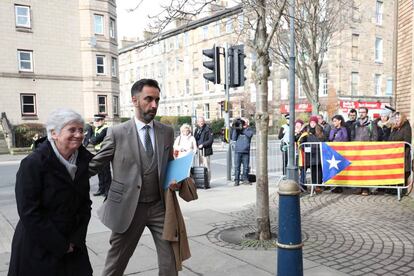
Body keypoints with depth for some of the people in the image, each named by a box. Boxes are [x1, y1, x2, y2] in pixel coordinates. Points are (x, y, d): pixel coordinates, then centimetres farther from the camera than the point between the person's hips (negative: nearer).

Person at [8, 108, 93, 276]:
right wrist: (60, 246, -14)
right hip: (37, 249, -5)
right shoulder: (33, 163, -17)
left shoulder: (82, 162, 0)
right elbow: (29, 213, -18)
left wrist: (76, 240, -4)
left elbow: (85, 204, 4)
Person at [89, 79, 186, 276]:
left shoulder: (167, 132, 4)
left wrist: (174, 180, -5)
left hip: (160, 206, 3)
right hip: (128, 207, -2)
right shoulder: (117, 133, -6)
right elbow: (94, 165, -1)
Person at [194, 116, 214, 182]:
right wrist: (196, 145, 1)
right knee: (200, 166, 10)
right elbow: (195, 139, 20)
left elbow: (210, 140, -9)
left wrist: (203, 145, -16)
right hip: (198, 150, 6)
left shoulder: (208, 129, -5)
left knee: (206, 166, -5)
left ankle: (208, 181, 0)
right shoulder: (197, 129, 14)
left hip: (205, 150, -6)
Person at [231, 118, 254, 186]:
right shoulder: (237, 130, 12)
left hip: (246, 152, 0)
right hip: (238, 151, 0)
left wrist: (243, 129, -11)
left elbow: (250, 134, -14)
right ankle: (236, 180, 4)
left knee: (246, 166, 4)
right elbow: (233, 138, 1)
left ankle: (245, 179, 18)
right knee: (237, 166, -2)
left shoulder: (249, 130, 10)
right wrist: (235, 129, -6)